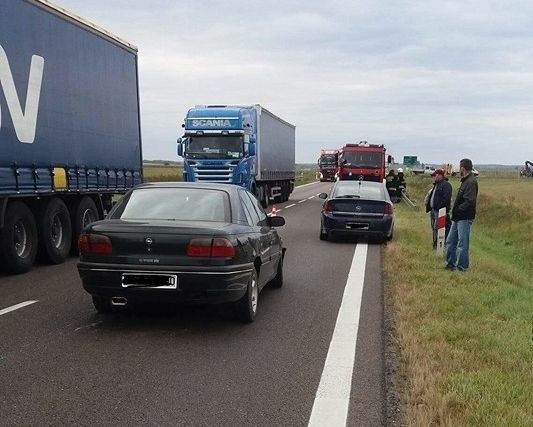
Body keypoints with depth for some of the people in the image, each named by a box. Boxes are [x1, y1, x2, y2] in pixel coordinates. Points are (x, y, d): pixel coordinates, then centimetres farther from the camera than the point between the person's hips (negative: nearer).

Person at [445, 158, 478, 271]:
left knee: (462, 244, -2)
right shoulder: (466, 181, 14)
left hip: (464, 219, -10)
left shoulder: (471, 182, -17)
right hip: (457, 218, 10)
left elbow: (469, 201, -26)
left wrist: (457, 210, -16)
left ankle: (461, 267, 7)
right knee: (450, 242, 15)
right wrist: (454, 212, 8)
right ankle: (450, 264, 26)